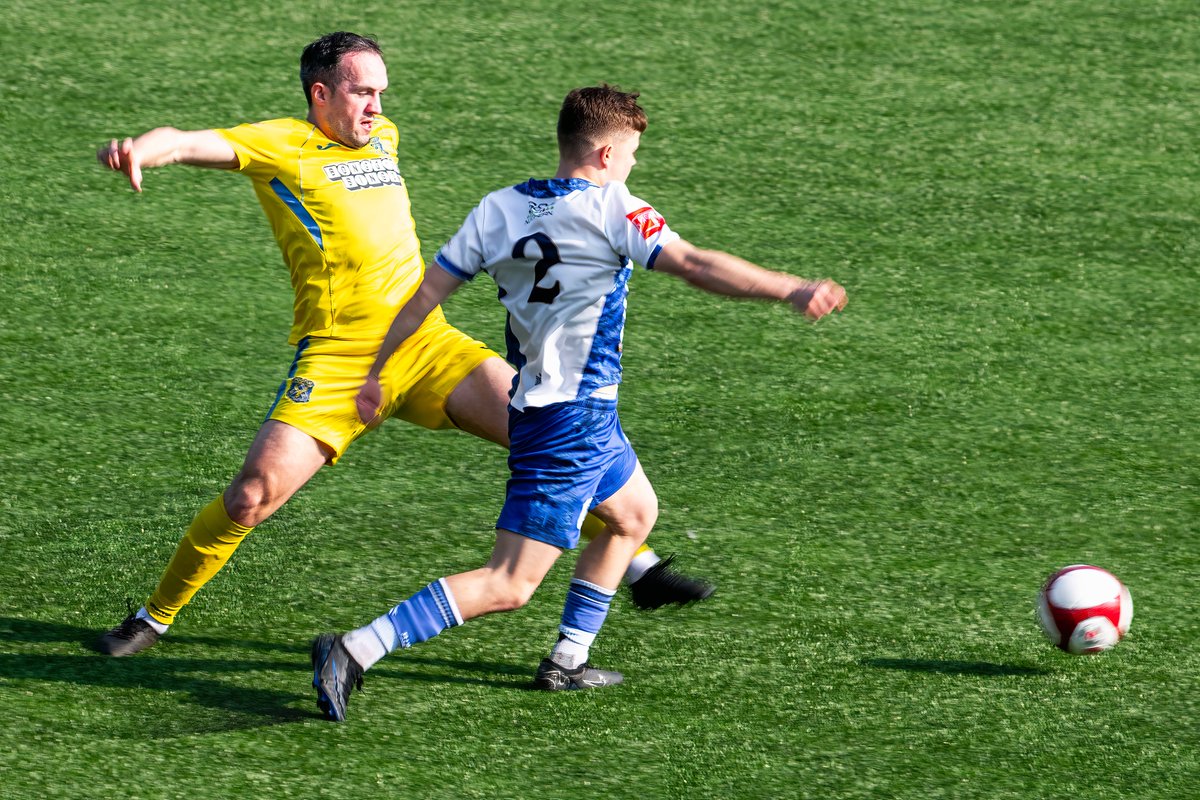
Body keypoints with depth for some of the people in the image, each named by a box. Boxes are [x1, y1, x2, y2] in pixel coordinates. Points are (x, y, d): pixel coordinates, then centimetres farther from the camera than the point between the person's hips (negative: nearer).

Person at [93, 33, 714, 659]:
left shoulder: (385, 138, 17)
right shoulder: (280, 145, -2)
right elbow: (187, 144, -16)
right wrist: (137, 150, -36)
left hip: (428, 344, 6)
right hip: (335, 360, -5)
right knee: (253, 495, -16)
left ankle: (637, 568, 6)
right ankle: (154, 618, 5)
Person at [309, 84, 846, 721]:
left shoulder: (499, 209, 5)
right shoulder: (610, 207, -13)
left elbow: (427, 293, 4)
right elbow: (694, 265, -20)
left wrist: (375, 373, 11)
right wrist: (792, 291, -16)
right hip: (574, 420, -9)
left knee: (635, 512, 30)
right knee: (509, 585, -9)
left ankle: (567, 661, 29)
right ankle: (356, 651, -19)